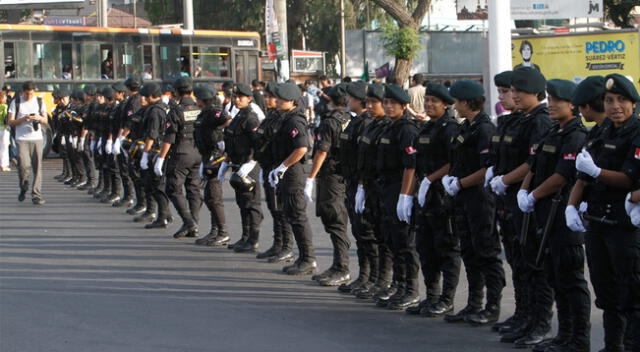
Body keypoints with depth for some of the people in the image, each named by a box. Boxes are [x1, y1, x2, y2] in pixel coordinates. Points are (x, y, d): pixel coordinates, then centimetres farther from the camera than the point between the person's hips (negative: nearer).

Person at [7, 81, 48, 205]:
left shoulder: (39, 102, 9)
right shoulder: (16, 102, 2)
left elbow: (45, 120, 14)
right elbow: (10, 122, 0)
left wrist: (39, 118, -9)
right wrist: (23, 119, -16)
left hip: (37, 138, 2)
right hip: (22, 139, -2)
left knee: (37, 167, -4)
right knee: (24, 165, -13)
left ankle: (36, 194, -1)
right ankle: (23, 188, 13)